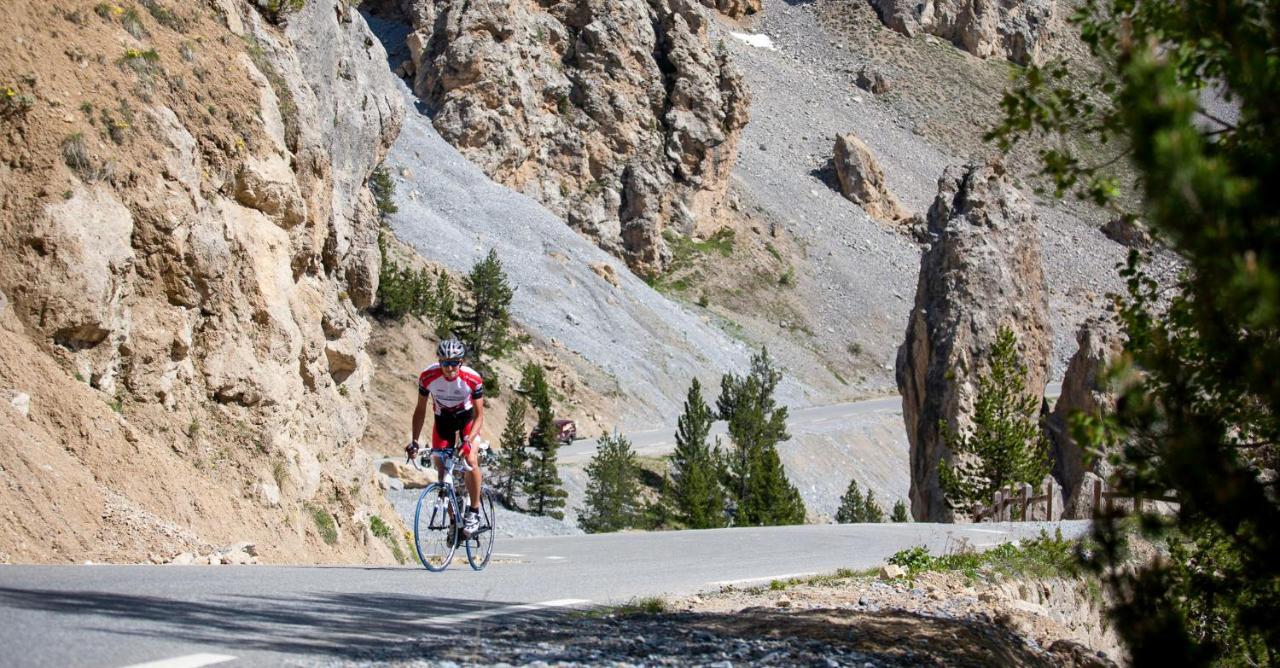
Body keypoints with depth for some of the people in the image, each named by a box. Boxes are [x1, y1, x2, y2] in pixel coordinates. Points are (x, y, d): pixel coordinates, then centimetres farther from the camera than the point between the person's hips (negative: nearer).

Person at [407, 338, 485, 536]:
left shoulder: (473, 379, -31)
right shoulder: (428, 376, -26)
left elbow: (479, 415, -24)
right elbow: (420, 410, -13)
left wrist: (467, 440, -38)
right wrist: (414, 441, -21)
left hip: (467, 417, -2)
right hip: (443, 419, 2)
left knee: (470, 459, -24)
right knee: (441, 468, -4)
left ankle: (474, 510, -8)